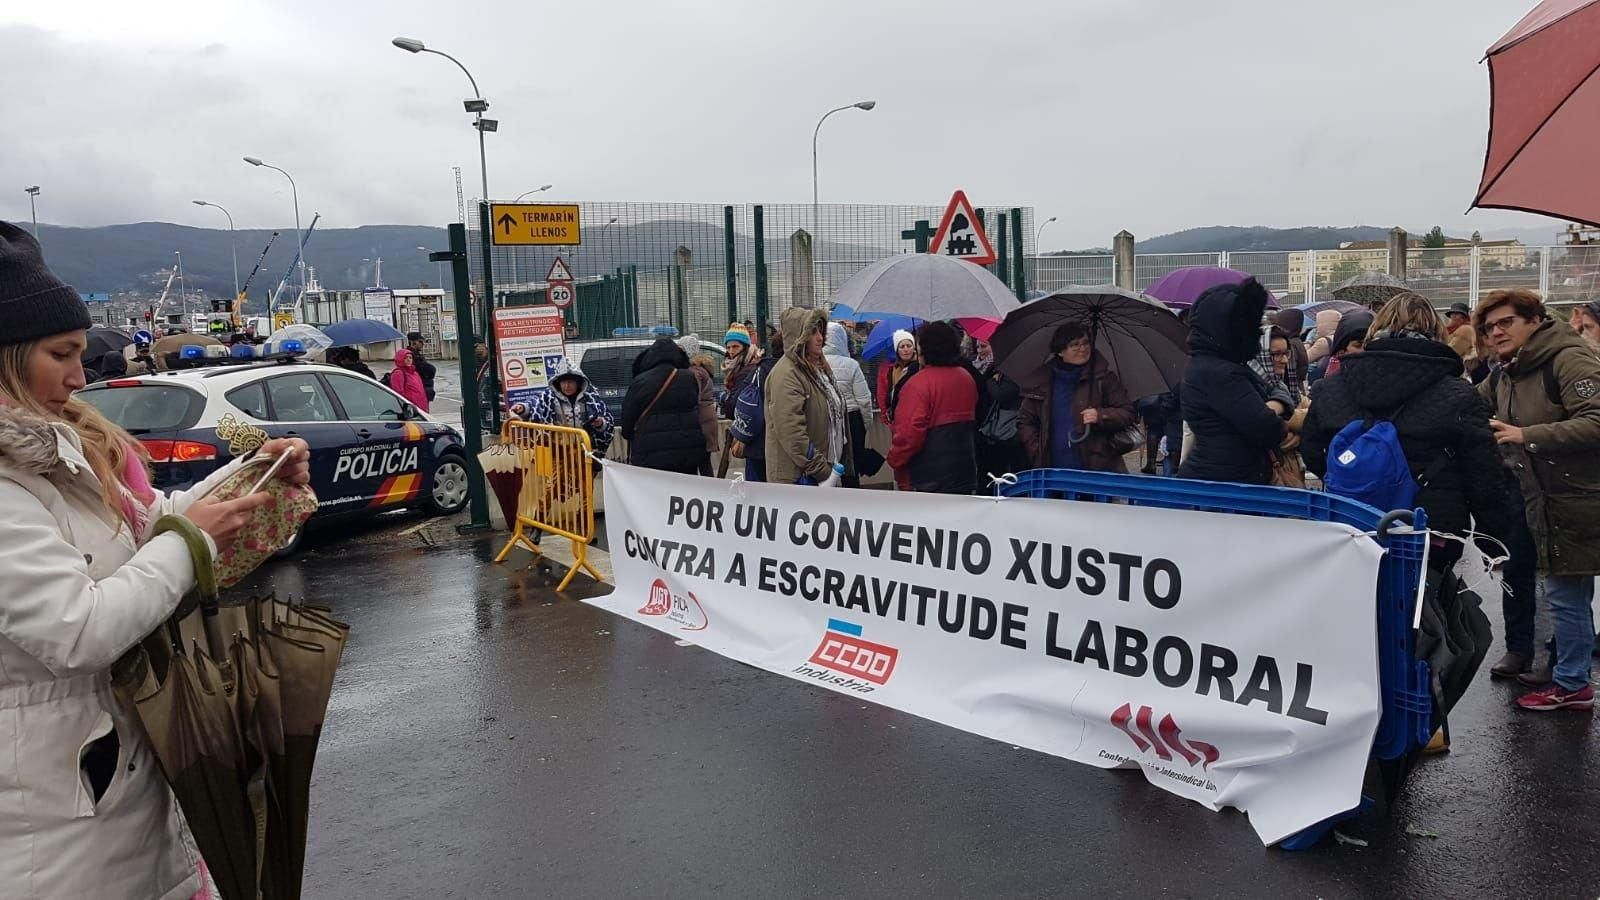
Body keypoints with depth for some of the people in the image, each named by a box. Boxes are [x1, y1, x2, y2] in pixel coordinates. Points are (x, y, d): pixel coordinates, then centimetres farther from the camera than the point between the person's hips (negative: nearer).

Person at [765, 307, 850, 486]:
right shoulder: (786, 375, -15)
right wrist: (823, 472, -19)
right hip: (798, 479, -9)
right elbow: (792, 435, -22)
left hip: (828, 475, 9)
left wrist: (833, 471, 17)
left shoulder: (818, 368, 15)